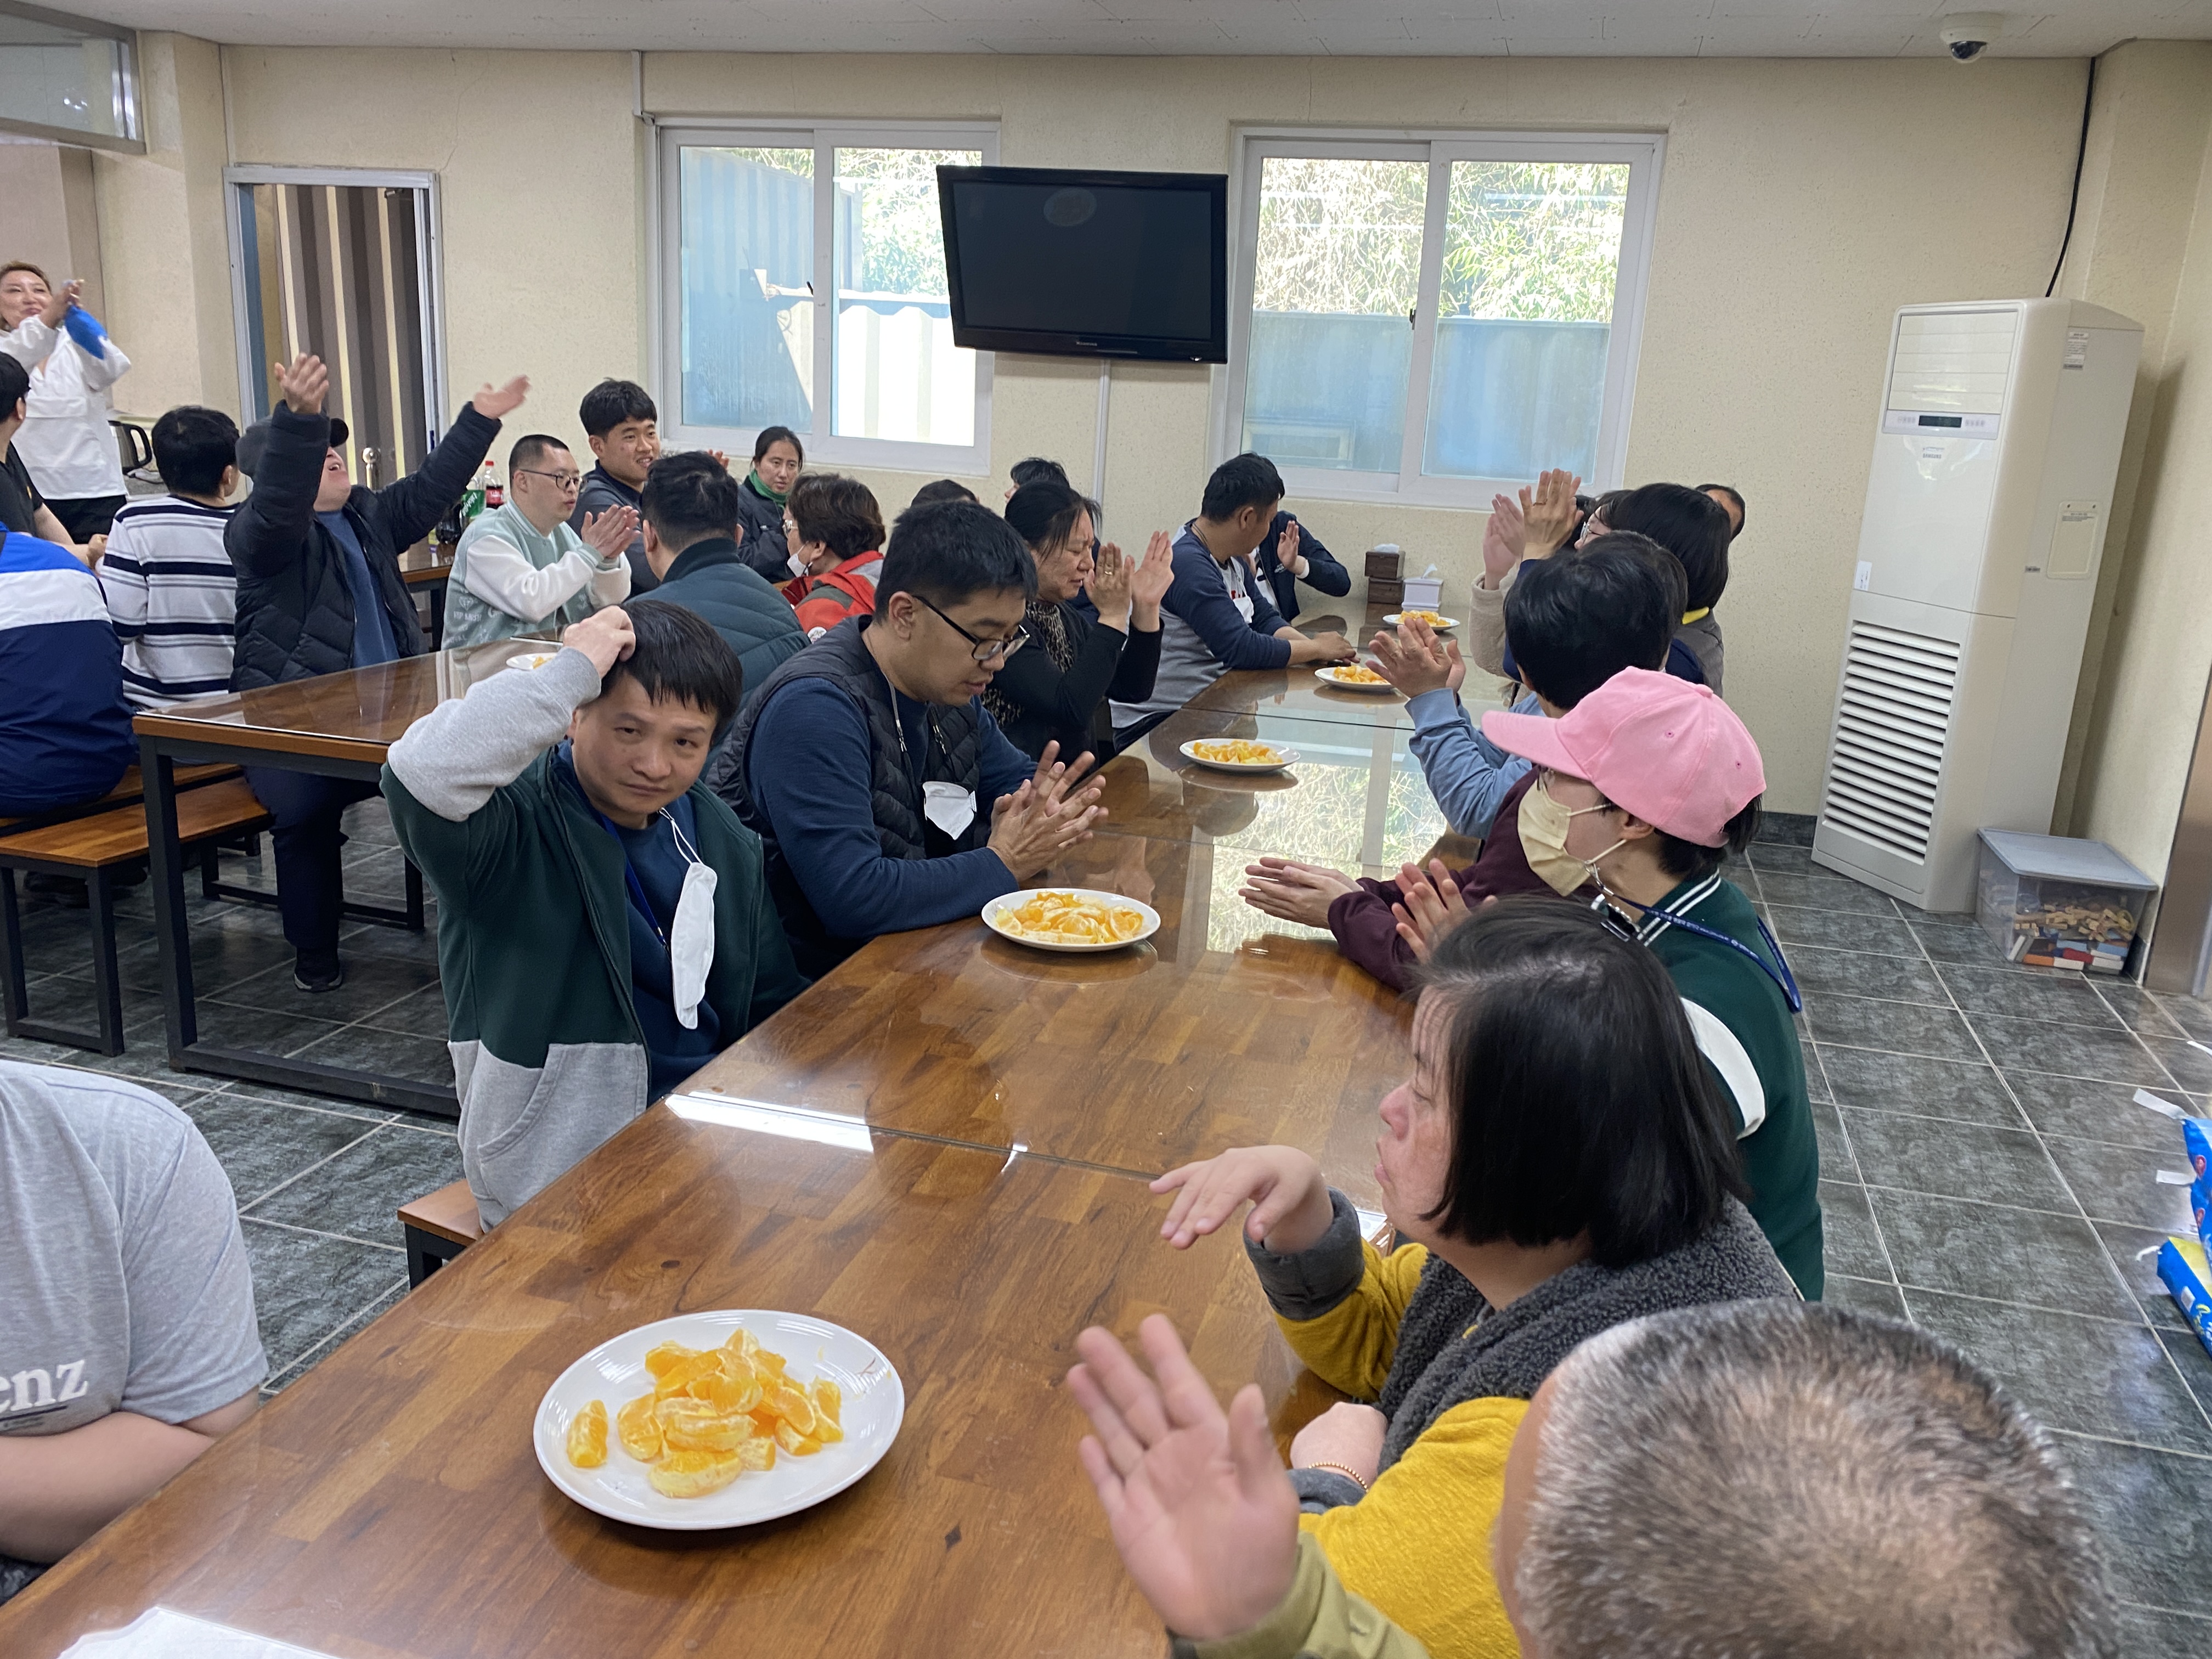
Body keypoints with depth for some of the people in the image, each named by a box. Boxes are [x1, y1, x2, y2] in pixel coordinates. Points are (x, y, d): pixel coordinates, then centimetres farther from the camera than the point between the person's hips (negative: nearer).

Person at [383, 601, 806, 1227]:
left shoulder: (724, 842, 7)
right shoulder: (514, 829, -13)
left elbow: (775, 1004, 15)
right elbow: (421, 774, -37)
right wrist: (570, 671, -29)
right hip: (562, 1169, -6)